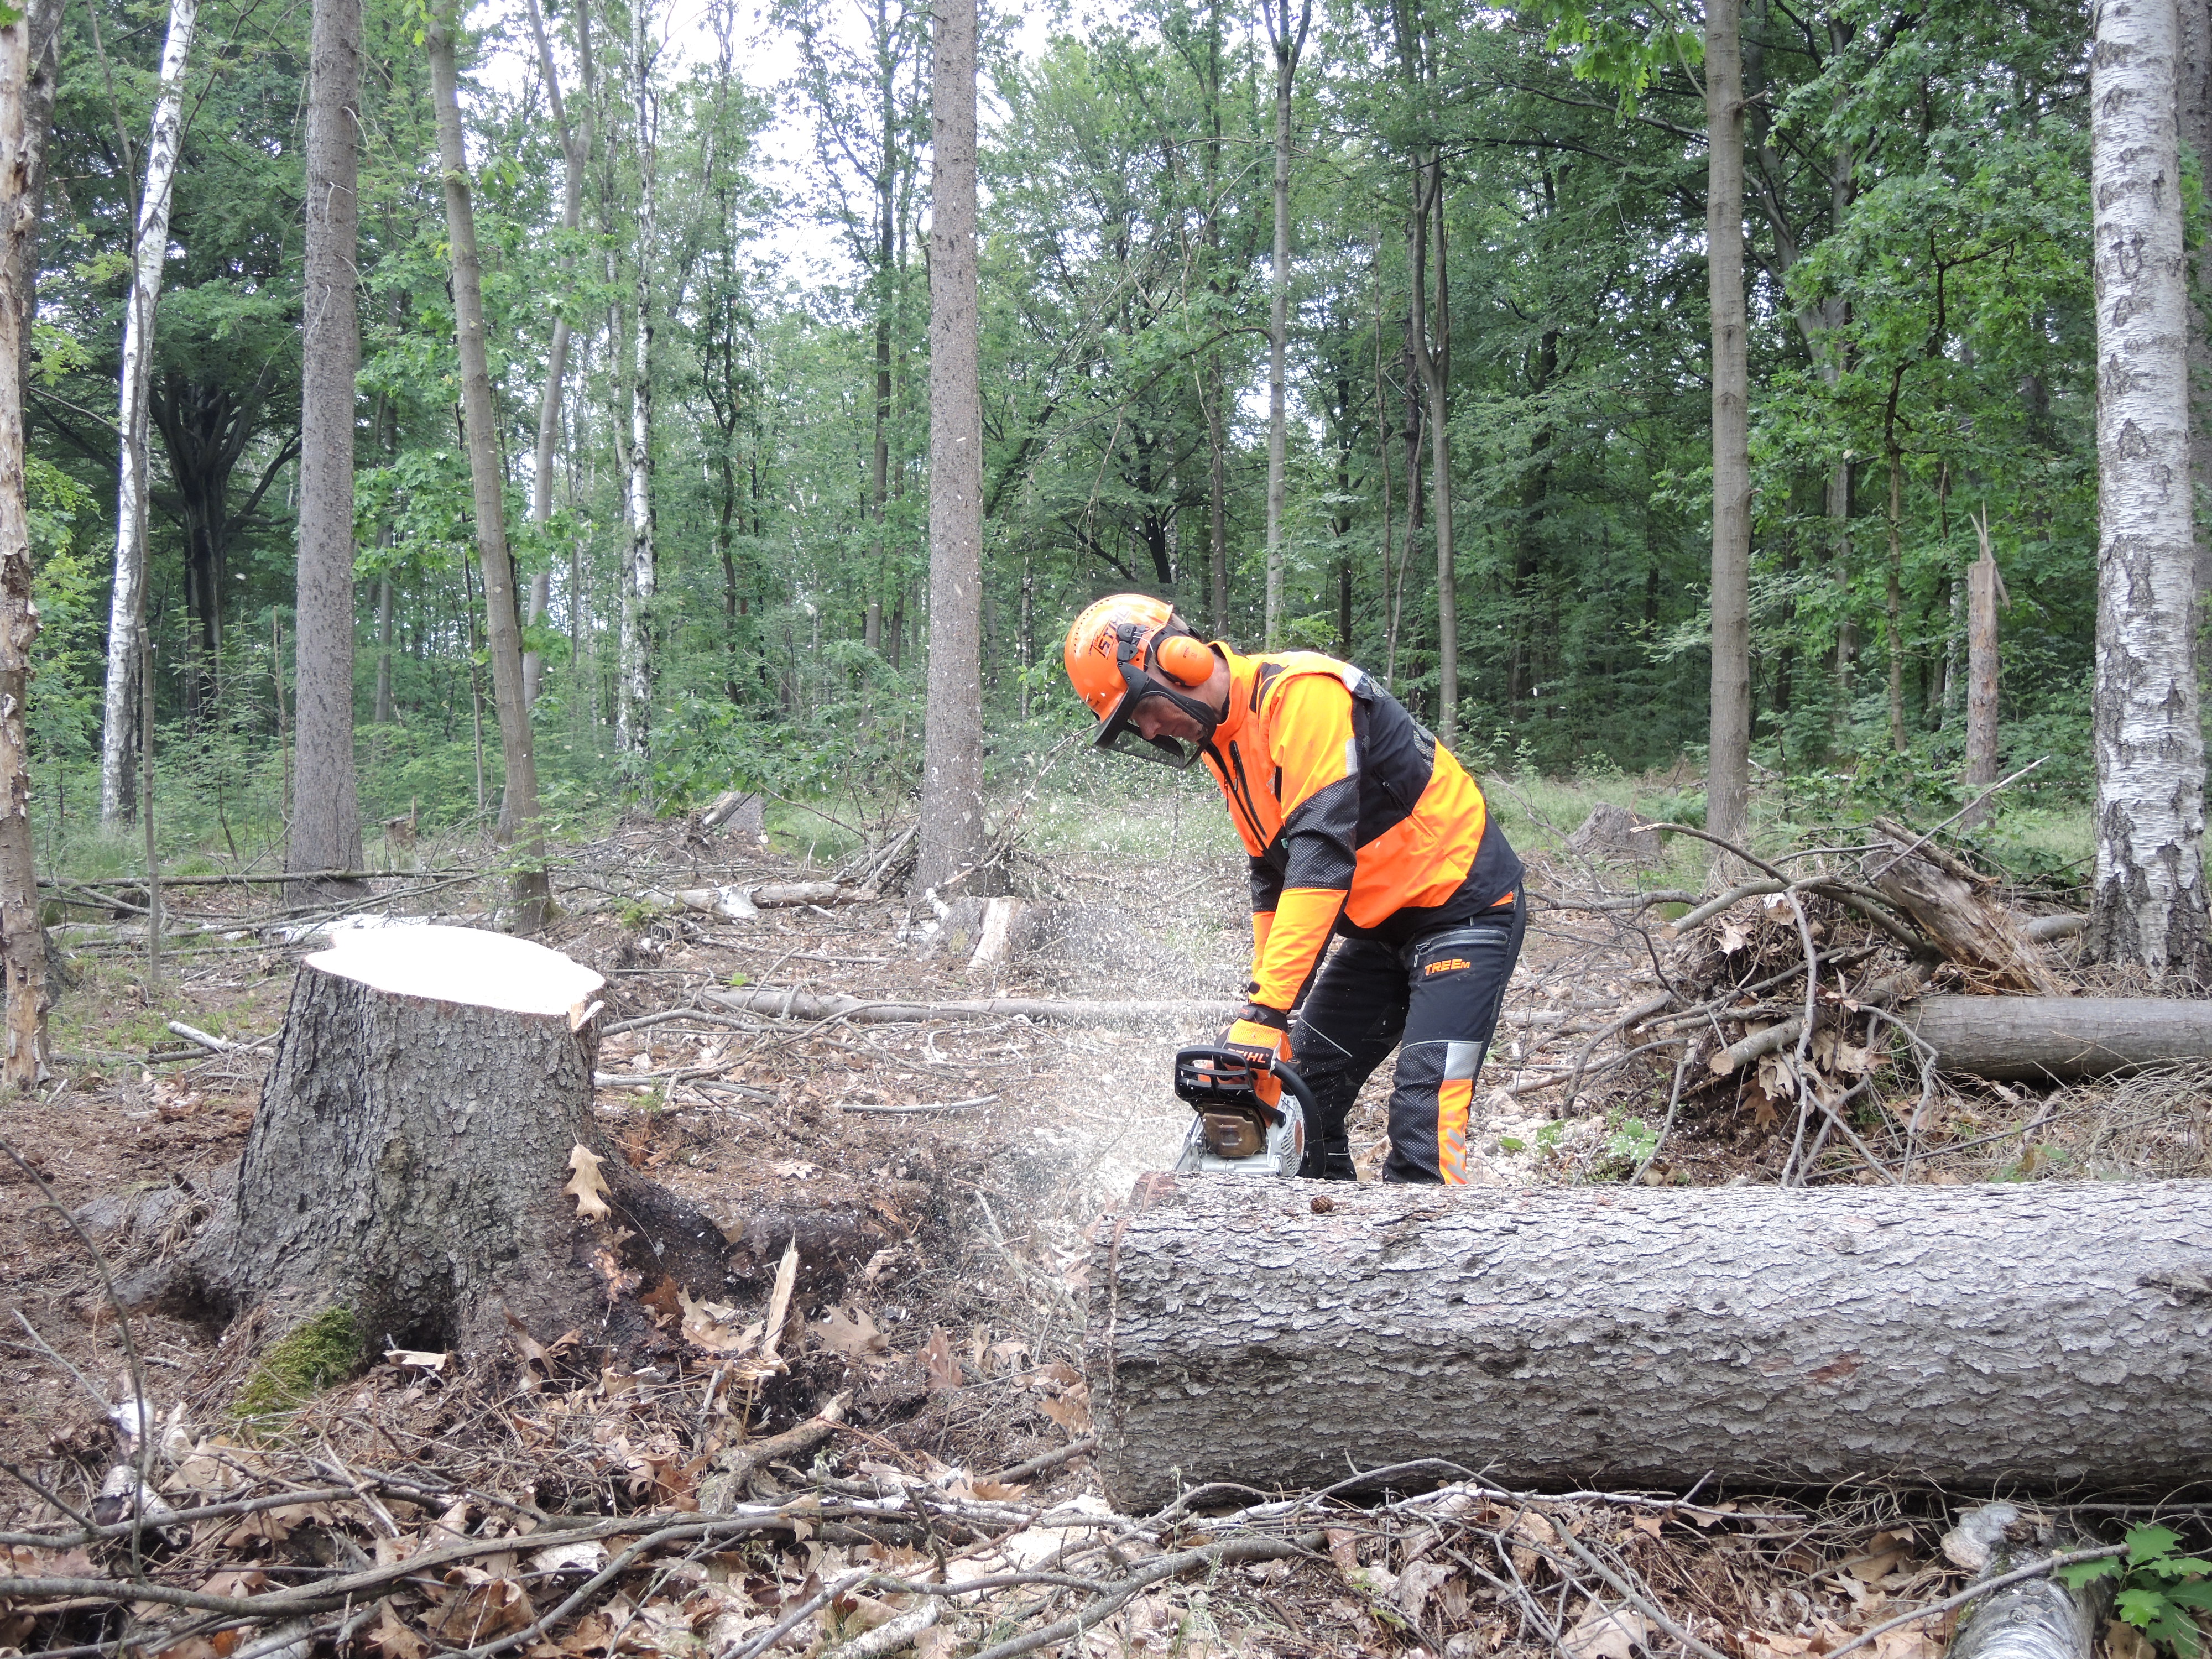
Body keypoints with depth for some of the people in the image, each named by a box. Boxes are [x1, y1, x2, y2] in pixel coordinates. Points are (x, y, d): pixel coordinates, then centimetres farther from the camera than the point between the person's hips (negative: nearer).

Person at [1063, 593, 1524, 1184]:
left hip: (1463, 907, -10)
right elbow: (1272, 876, 13)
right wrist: (1266, 1010, 7)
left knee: (1424, 1119, -17)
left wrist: (1267, 1008, -35)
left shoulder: (1300, 693, -24)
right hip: (1382, 923, 10)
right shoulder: (1223, 741, 6)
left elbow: (1322, 852, -32)